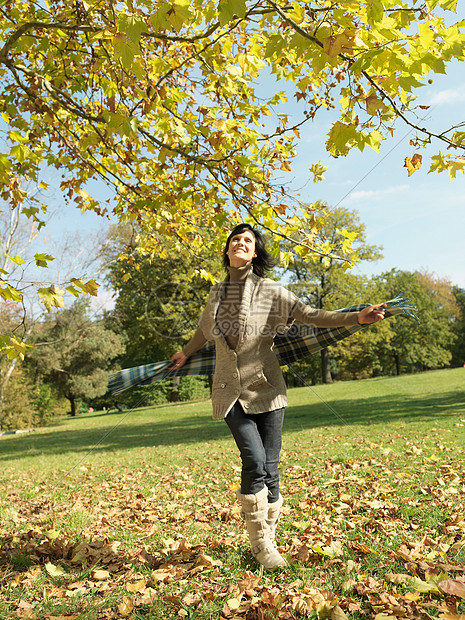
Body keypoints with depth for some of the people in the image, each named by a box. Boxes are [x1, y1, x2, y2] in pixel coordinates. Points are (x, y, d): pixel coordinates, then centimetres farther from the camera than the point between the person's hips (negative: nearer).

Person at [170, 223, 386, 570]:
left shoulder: (270, 291, -1)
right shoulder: (217, 293, 9)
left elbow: (309, 315, -6)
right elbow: (205, 330, 27)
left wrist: (357, 318, -18)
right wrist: (186, 354, 42)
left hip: (266, 388, -1)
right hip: (231, 391, 1)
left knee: (269, 468, 0)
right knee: (253, 460, -13)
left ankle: (267, 541, 21)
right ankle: (259, 543, 7)